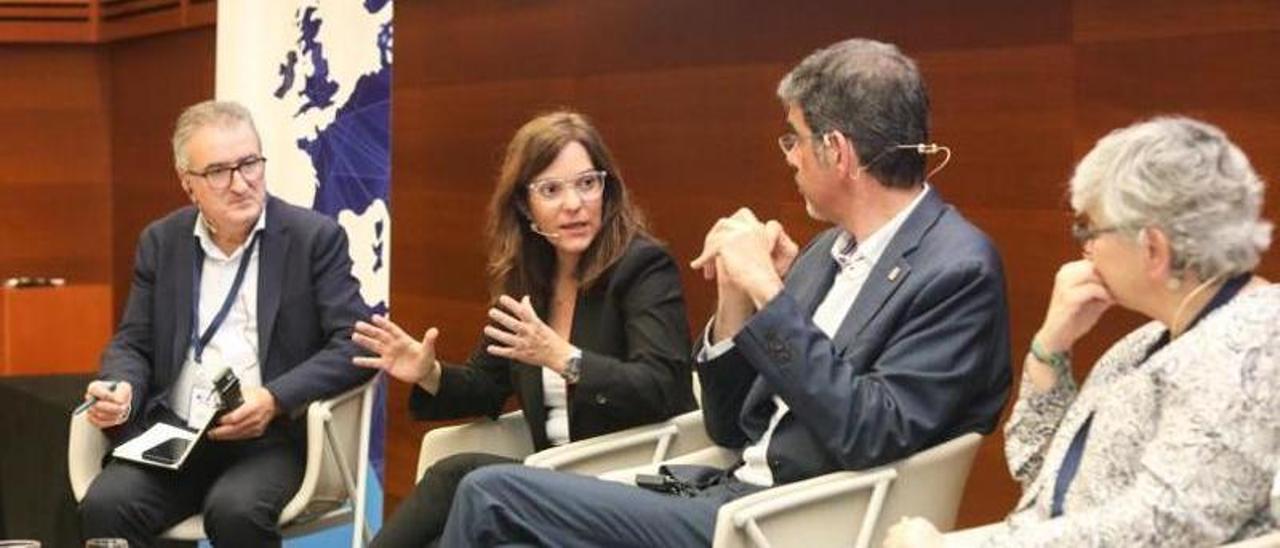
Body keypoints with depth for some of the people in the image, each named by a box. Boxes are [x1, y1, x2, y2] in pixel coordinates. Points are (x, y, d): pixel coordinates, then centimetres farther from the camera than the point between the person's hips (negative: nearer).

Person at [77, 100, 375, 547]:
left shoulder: (315, 237, 0)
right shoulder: (161, 241, 12)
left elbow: (355, 344, -6)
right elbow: (133, 343, 16)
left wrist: (275, 400, -20)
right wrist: (121, 388, -8)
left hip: (272, 438, -3)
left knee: (235, 510, -34)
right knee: (105, 506, -25)